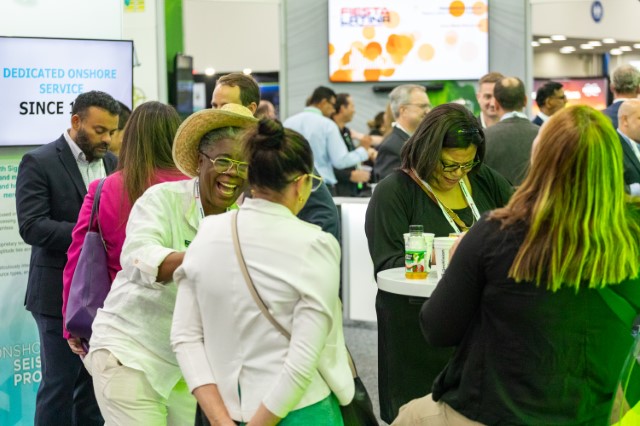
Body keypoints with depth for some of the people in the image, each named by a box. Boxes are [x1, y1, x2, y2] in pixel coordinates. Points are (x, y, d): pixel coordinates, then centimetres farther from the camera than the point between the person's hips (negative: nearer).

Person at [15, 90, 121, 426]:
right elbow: (31, 226, -17)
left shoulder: (111, 162, 11)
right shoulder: (38, 163, -8)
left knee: (97, 385, 11)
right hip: (60, 293, -6)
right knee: (59, 385, 1)